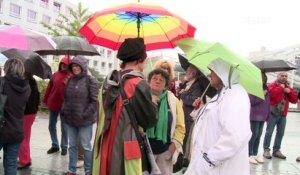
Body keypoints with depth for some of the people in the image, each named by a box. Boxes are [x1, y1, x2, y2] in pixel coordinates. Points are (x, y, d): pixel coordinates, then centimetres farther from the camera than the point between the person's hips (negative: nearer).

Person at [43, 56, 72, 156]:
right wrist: (45, 100, 10)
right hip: (53, 104, 4)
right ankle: (55, 145, 27)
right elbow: (49, 88, 9)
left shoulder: (71, 76, -8)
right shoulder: (55, 75, 4)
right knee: (51, 126, 12)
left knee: (64, 128, 7)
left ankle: (64, 147, 21)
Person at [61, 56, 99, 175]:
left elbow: (95, 101, -12)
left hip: (84, 120, -6)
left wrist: (85, 115, -16)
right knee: (72, 145, 15)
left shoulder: (91, 81, -8)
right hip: (70, 119, 6)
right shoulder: (70, 80, 10)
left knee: (86, 146, 5)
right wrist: (64, 111, 5)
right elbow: (65, 98, 18)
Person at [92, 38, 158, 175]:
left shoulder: (109, 81, 3)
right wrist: (153, 104, 8)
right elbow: (151, 120, -10)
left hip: (105, 149, 7)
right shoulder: (139, 85, -18)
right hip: (126, 153, -7)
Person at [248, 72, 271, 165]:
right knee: (254, 134, -5)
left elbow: (268, 102, 13)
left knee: (259, 134, 11)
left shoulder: (266, 88, 10)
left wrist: (268, 115, 10)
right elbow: (251, 101, -15)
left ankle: (255, 154, 21)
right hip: (254, 115, -7)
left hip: (262, 115, 7)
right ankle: (249, 155, 6)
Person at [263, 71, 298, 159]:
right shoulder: (272, 85, -3)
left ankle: (276, 150, 19)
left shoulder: (288, 87, 16)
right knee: (269, 132, -4)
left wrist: (290, 91, -6)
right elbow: (271, 94, -25)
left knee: (280, 133, 9)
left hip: (283, 115, 6)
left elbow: (295, 100, 10)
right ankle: (266, 150, 3)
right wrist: (281, 87, -13)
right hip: (273, 113, -6)